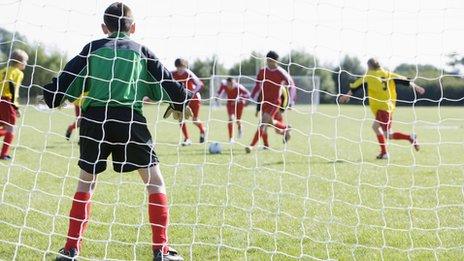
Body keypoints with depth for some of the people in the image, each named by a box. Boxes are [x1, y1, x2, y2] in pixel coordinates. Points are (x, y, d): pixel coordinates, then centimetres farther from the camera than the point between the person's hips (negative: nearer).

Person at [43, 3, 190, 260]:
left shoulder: (93, 48, 14)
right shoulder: (141, 51, 14)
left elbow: (68, 76, 9)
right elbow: (165, 79, 15)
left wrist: (51, 97, 24)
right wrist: (180, 103, 31)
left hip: (94, 118, 1)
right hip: (130, 119, -1)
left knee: (86, 181, 17)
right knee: (154, 180, 7)